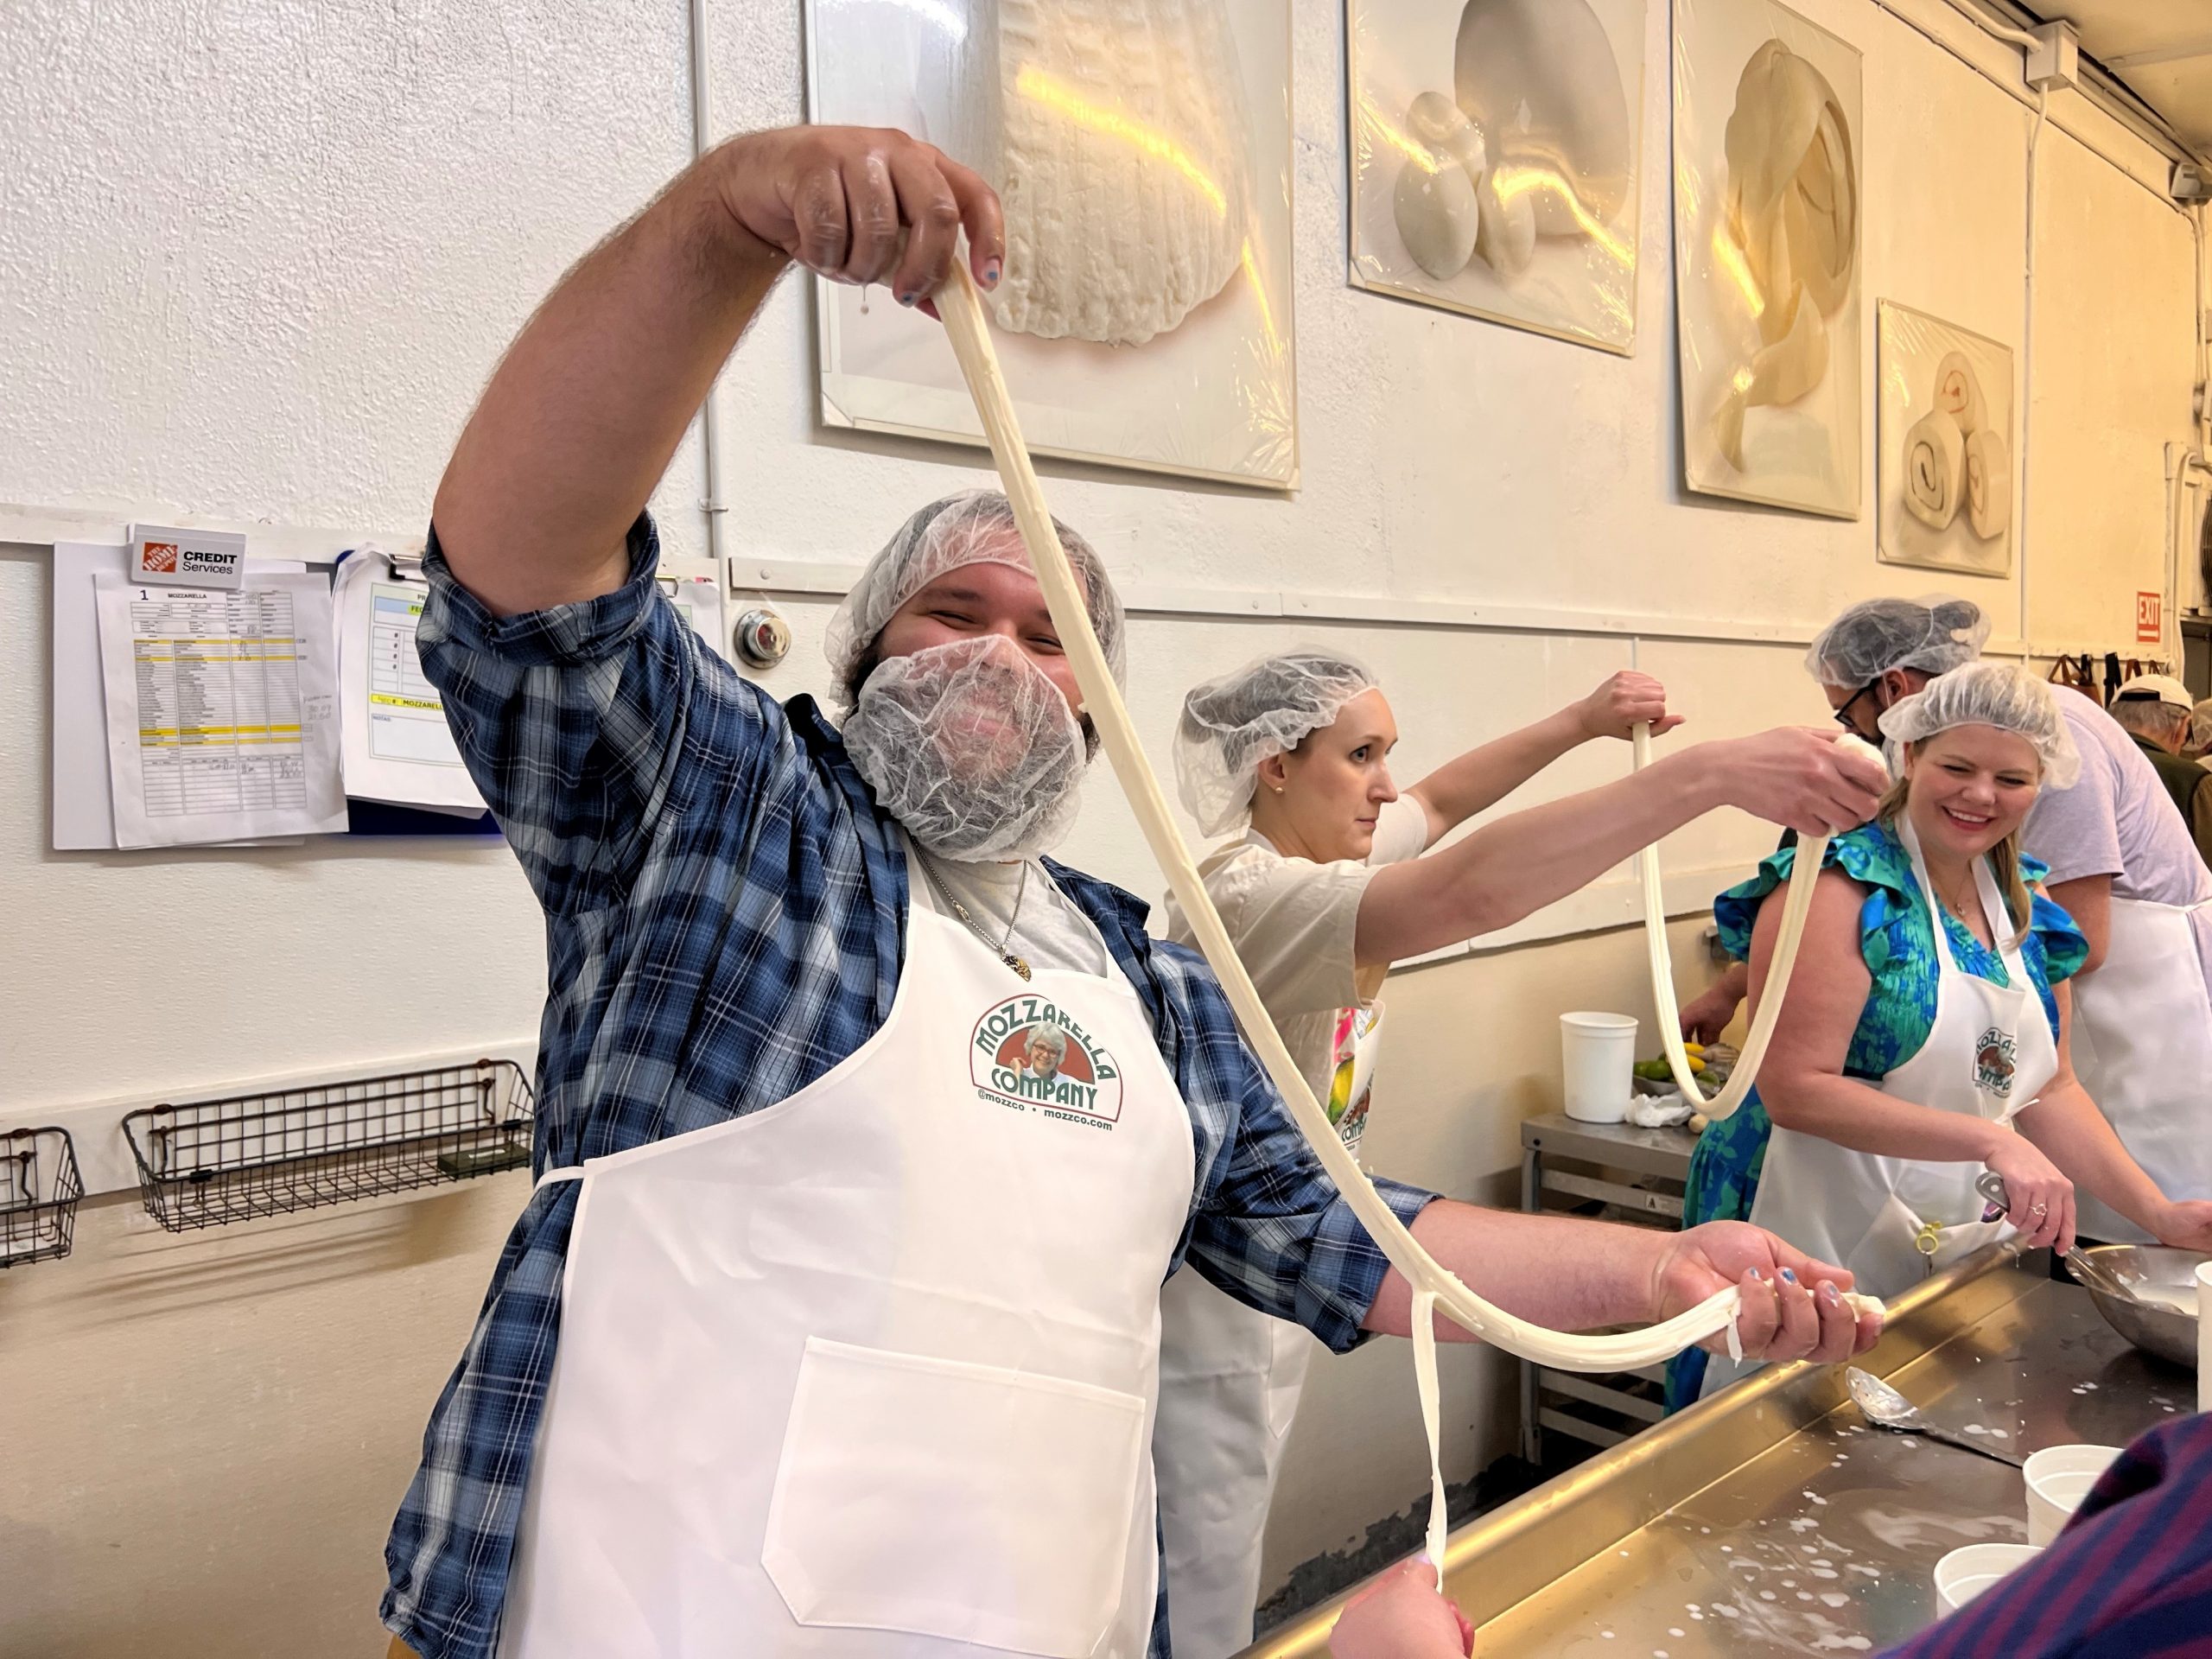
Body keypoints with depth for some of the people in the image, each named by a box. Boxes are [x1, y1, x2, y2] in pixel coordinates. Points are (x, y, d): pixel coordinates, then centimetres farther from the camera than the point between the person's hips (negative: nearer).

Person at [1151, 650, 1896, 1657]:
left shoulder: (1298, 855, 2)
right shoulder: (1248, 895, -28)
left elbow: (1436, 806, 17)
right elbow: (1468, 893, -44)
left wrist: (1581, 723, 5)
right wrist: (1707, 774, -48)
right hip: (1209, 1318, -9)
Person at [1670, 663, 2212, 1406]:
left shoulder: (2025, 904, 9)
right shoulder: (1841, 886, -15)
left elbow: (2048, 1088, 13)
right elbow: (1797, 1089, -20)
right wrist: (1989, 1141, -25)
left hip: (1966, 1257, 7)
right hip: (1824, 1256, -7)